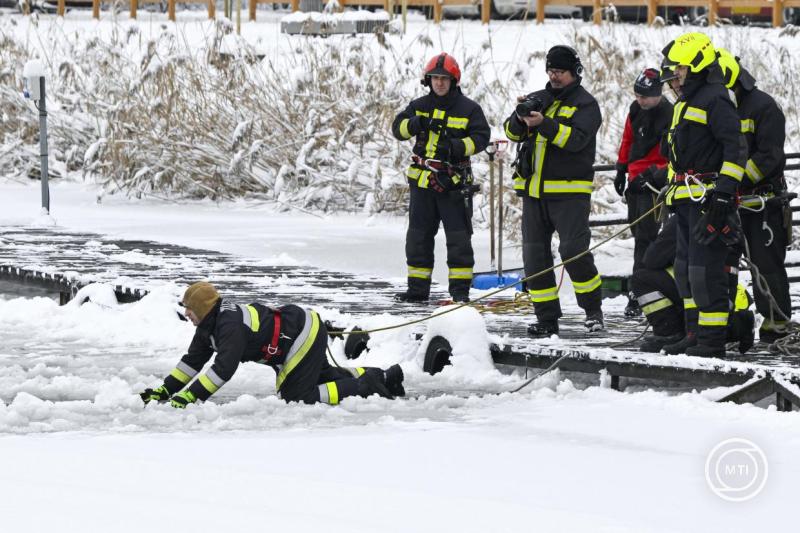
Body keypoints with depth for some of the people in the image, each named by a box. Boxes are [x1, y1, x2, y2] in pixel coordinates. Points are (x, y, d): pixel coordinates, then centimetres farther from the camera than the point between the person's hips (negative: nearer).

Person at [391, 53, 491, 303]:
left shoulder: (469, 109, -2)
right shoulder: (420, 105, 8)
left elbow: (481, 137, -9)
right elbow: (398, 128, 1)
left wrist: (457, 147, -25)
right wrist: (414, 124, -21)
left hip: (454, 182, -4)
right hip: (422, 180, 4)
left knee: (458, 237, -3)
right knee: (418, 237, 8)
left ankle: (460, 288, 1)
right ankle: (418, 288, 15)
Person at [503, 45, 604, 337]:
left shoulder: (585, 104, -1)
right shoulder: (538, 99, 16)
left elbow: (576, 139, -16)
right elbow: (513, 132, 10)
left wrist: (544, 123, -26)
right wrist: (521, 116, -12)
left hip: (569, 191, -6)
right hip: (533, 191, 6)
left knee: (574, 251, -12)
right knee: (535, 255, 3)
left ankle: (593, 309, 5)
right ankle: (547, 318, 8)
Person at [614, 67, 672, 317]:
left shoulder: (669, 117, -17)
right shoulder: (636, 109, 8)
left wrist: (655, 174, -25)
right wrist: (621, 170, 22)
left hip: (653, 183, -8)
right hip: (635, 180, 8)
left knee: (645, 237, -12)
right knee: (639, 234, 14)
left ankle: (637, 295, -14)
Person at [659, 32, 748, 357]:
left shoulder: (715, 99, -12)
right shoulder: (686, 103, 20)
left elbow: (735, 148, -17)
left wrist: (725, 190, -23)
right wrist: (673, 191, 28)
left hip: (708, 199, -11)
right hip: (687, 201, 11)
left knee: (705, 270, -11)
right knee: (686, 269, 13)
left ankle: (712, 340, -10)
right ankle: (696, 334, 19)